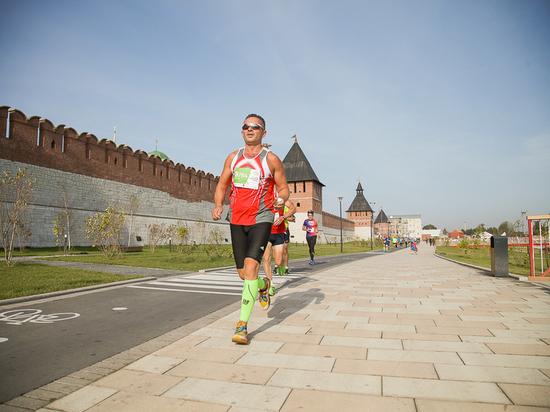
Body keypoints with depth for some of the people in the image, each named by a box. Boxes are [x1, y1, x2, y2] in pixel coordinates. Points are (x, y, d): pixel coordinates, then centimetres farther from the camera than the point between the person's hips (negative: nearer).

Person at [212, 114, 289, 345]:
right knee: (243, 274, 10)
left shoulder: (271, 159, -2)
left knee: (251, 266, -20)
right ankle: (264, 286, 45)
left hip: (261, 219, -4)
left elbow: (283, 188, 3)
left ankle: (242, 325, -11)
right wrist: (218, 205, -7)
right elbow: (221, 186, 13)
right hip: (237, 220, 5)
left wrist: (282, 200, -21)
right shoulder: (233, 158, 9)